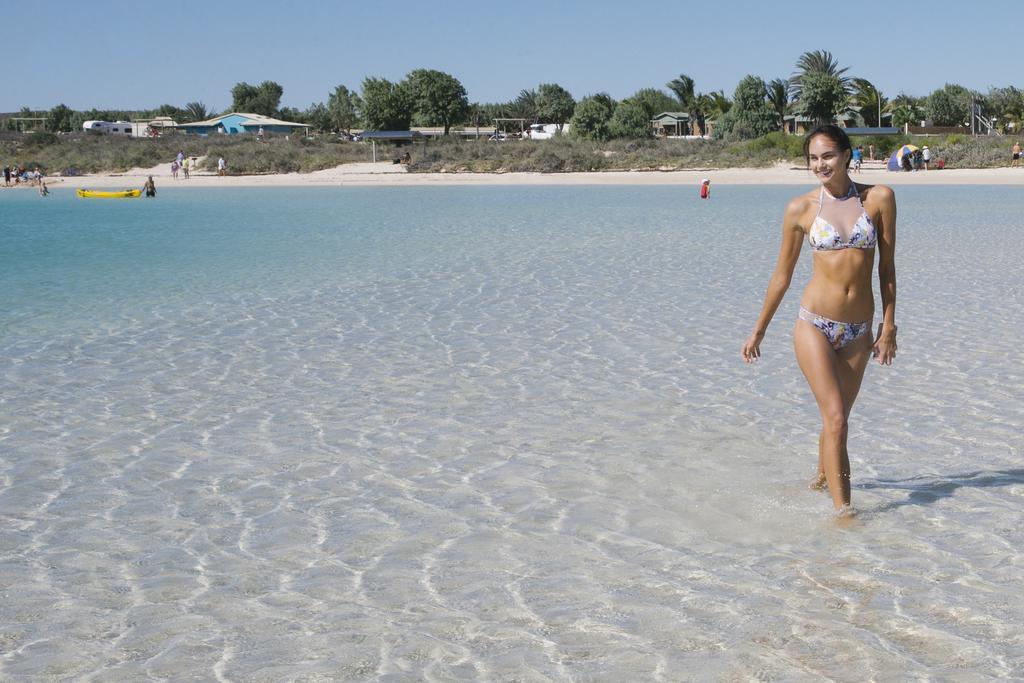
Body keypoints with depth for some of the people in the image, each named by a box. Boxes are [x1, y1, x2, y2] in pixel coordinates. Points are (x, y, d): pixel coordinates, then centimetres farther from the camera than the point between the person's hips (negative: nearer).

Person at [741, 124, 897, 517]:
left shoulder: (879, 198, -1)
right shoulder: (801, 208, -2)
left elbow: (887, 267, 3)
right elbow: (782, 274, 6)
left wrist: (888, 326, 2)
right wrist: (758, 330, 10)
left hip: (858, 331, 2)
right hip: (815, 324, -2)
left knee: (838, 416, 16)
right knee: (835, 417, -10)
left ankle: (824, 476, 43)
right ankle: (842, 507, -6)